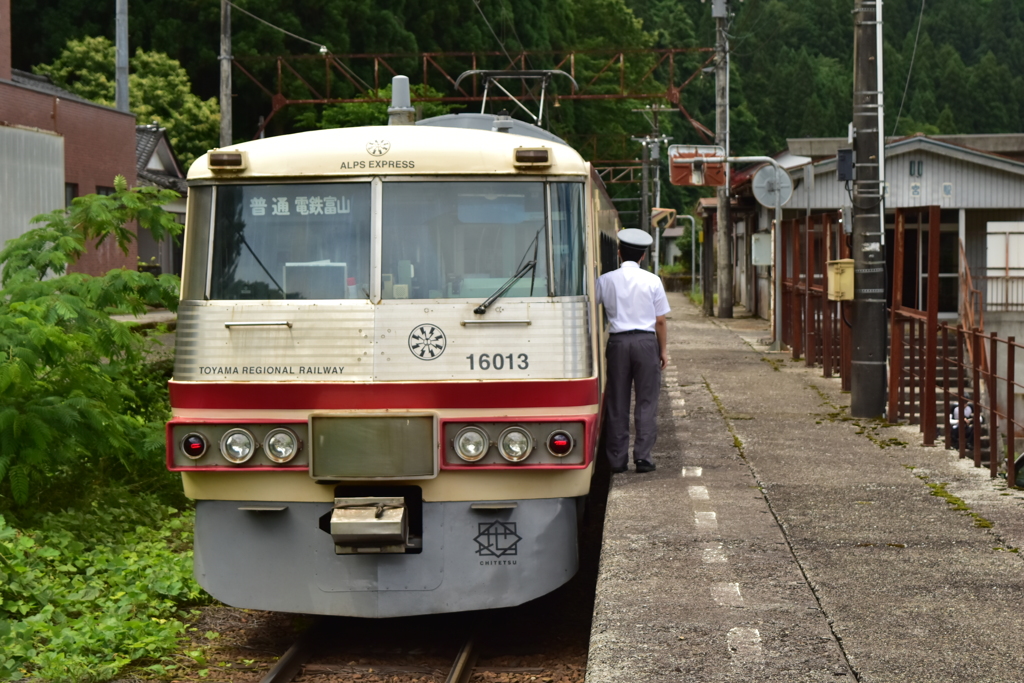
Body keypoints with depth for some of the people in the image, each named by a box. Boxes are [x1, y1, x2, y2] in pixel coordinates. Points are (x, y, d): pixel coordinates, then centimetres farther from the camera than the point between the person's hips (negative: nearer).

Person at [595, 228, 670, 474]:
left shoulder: (606, 280, 1)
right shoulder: (652, 281, -1)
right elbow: (660, 320, 2)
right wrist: (663, 350, 11)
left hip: (617, 343, 1)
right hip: (646, 342, -1)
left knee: (617, 402, 6)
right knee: (646, 400, 3)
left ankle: (617, 459, 6)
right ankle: (643, 456, -3)